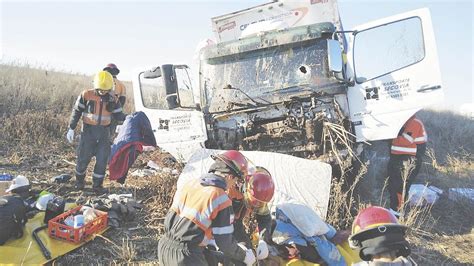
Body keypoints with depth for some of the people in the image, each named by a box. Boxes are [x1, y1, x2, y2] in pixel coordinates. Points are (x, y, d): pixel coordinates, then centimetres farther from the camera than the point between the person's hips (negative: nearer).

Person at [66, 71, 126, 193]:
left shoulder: (113, 99, 0)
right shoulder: (86, 95, -7)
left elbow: (118, 115, 2)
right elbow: (76, 111, -2)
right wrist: (71, 129, -4)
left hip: (104, 132, 2)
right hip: (88, 130, -2)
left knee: (102, 159, 2)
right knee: (83, 157, 6)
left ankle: (97, 184, 17)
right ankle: (79, 180, 31)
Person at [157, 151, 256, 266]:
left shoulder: (189, 183, 3)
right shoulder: (222, 200, -15)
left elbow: (169, 220, 11)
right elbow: (225, 242, -9)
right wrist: (244, 256, 10)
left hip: (165, 247, 7)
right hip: (186, 256, -7)